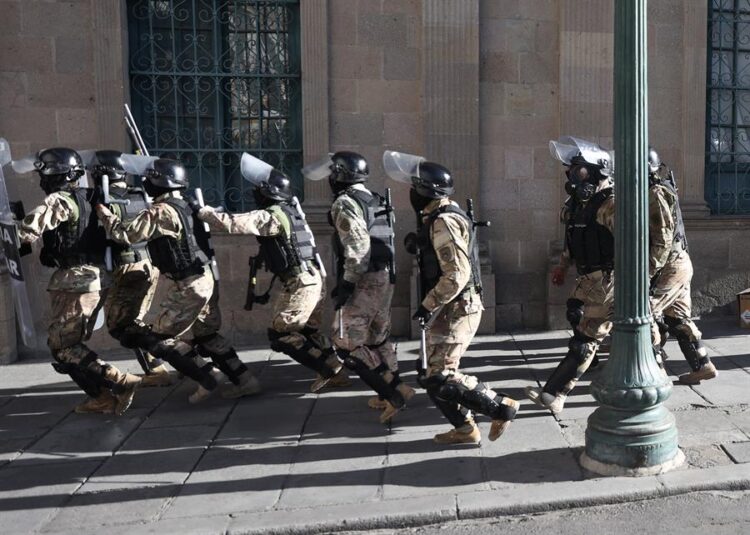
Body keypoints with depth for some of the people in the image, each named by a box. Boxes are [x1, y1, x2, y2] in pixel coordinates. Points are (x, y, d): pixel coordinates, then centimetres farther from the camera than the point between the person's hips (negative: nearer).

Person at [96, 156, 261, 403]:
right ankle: (245, 381, 20)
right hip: (205, 279, 9)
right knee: (207, 335, 20)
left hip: (189, 285, -9)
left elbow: (126, 234, -20)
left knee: (158, 337, 2)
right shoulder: (184, 206, 10)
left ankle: (208, 376, 2)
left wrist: (102, 210, -6)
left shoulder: (161, 211, -17)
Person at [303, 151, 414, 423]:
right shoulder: (374, 200, 14)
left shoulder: (345, 203, -13)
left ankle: (393, 393, -4)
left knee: (347, 342, -2)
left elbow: (357, 248, -23)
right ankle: (395, 389, 28)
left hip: (364, 282, -9)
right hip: (384, 277, 9)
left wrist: (346, 283, -20)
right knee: (377, 337, 21)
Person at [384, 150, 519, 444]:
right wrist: (418, 243, 10)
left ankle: (503, 406, 3)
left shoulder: (443, 222, -19)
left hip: (455, 310, -10)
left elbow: (457, 274, -26)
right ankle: (464, 429, 23)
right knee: (432, 375, 14)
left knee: (440, 379, -9)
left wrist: (428, 304, -20)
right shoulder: (442, 216, 13)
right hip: (451, 310, 10)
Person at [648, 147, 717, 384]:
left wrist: (647, 272, -22)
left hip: (670, 265, -10)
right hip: (679, 263, 10)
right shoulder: (660, 190, 16)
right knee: (677, 318, 14)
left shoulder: (656, 193, -15)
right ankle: (702, 366, 22)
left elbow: (663, 239, -21)